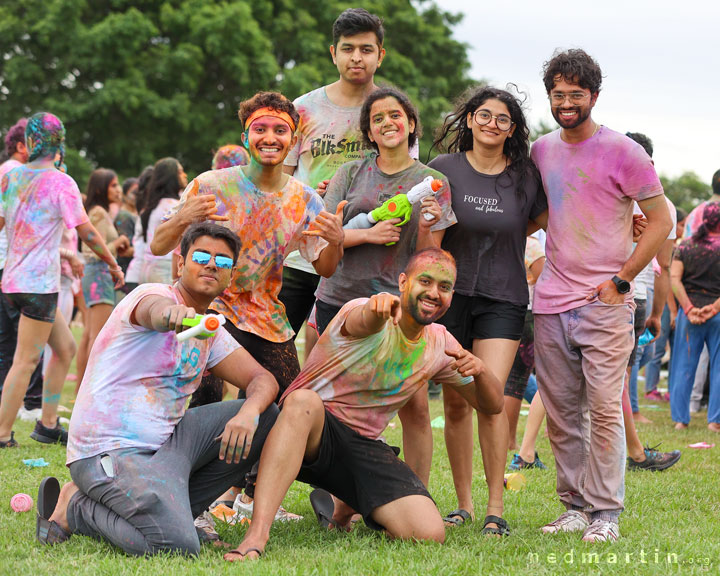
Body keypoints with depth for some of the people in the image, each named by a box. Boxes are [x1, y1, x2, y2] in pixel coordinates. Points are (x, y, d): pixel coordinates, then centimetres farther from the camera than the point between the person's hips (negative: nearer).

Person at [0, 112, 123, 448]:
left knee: (65, 348, 16)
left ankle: (47, 423, 17)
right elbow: (87, 233, -7)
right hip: (38, 283, -7)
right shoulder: (60, 183, -10)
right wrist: (113, 265, 4)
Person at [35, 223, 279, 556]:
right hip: (111, 451, -9)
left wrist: (249, 412, -16)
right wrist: (172, 314, -62)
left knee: (265, 417, 1)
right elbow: (154, 310, -36)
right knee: (178, 547, -28)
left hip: (165, 441, 9)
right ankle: (76, 508, -2)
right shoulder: (153, 293, -9)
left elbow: (263, 379, 8)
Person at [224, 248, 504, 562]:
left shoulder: (440, 344, 7)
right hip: (309, 425, -5)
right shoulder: (374, 317, -13)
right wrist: (377, 308, -66)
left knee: (430, 534, -17)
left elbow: (492, 404, 11)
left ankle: (343, 508, 15)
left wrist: (480, 369, -13)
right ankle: (257, 533, -47)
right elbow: (362, 322, -40)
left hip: (363, 445, 5)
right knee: (304, 400, -42)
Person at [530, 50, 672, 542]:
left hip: (605, 303, -5)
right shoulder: (541, 151, 11)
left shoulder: (623, 152, -5)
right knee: (561, 413, 6)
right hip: (550, 303, 5)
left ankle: (606, 514, -3)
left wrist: (621, 280, -8)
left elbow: (662, 220, -4)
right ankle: (576, 506, 15)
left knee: (604, 409, -9)